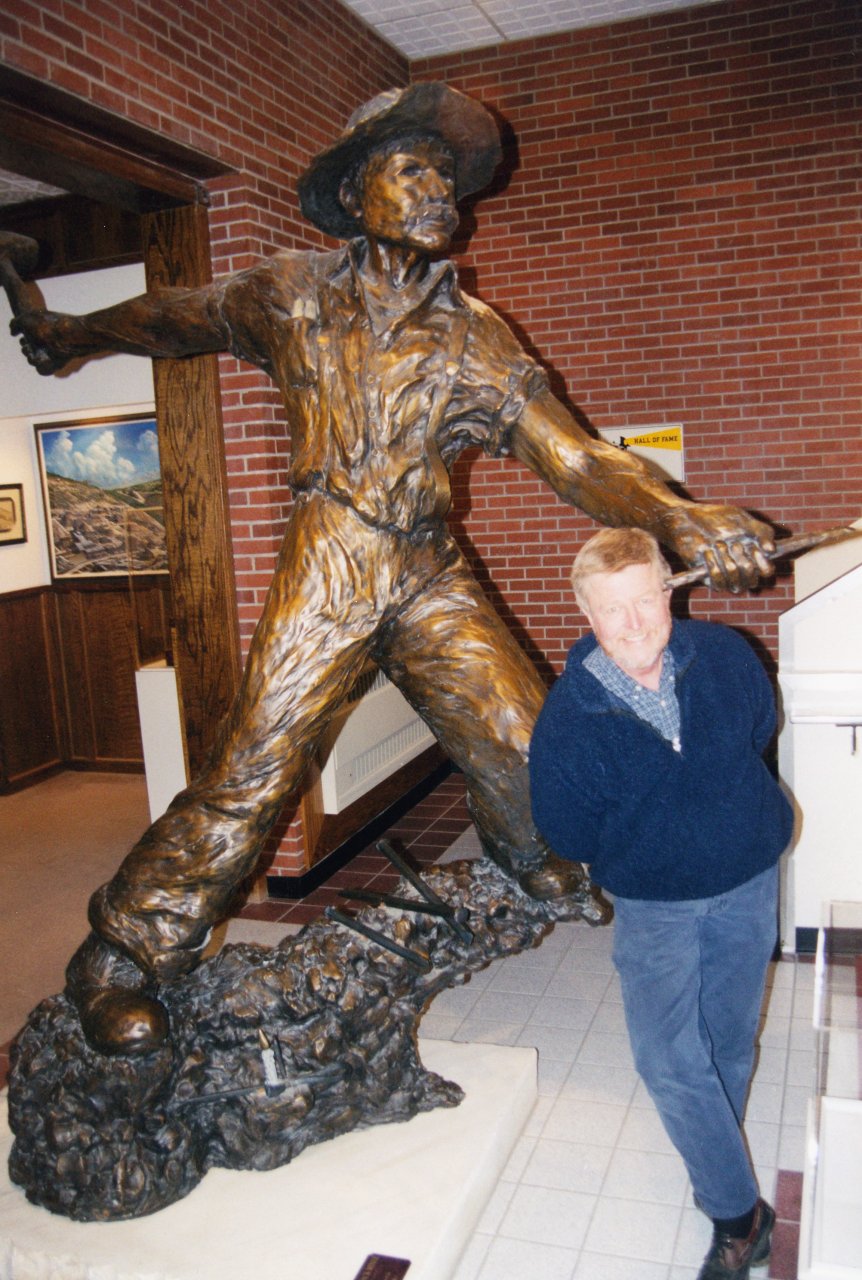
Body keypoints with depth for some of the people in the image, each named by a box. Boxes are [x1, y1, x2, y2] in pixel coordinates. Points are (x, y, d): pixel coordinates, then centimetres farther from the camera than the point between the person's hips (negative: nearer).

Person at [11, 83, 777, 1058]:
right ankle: (119, 960, 8)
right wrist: (70, 334, 35)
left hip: (432, 577, 3)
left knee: (526, 744, 4)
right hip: (328, 569, -2)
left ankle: (540, 868, 40)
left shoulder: (474, 338, 2)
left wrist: (680, 518, -22)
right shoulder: (291, 295, 1)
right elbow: (174, 317, 20)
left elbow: (574, 457, -5)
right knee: (250, 773, -9)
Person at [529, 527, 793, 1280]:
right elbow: (566, 837, -11)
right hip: (654, 904, -2)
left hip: (748, 884, 2)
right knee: (668, 1057, -8)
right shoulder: (567, 719, -22)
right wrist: (648, 841, -5)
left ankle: (712, 1163, 41)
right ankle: (739, 1212, 14)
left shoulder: (724, 656, -14)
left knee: (729, 1041, 15)